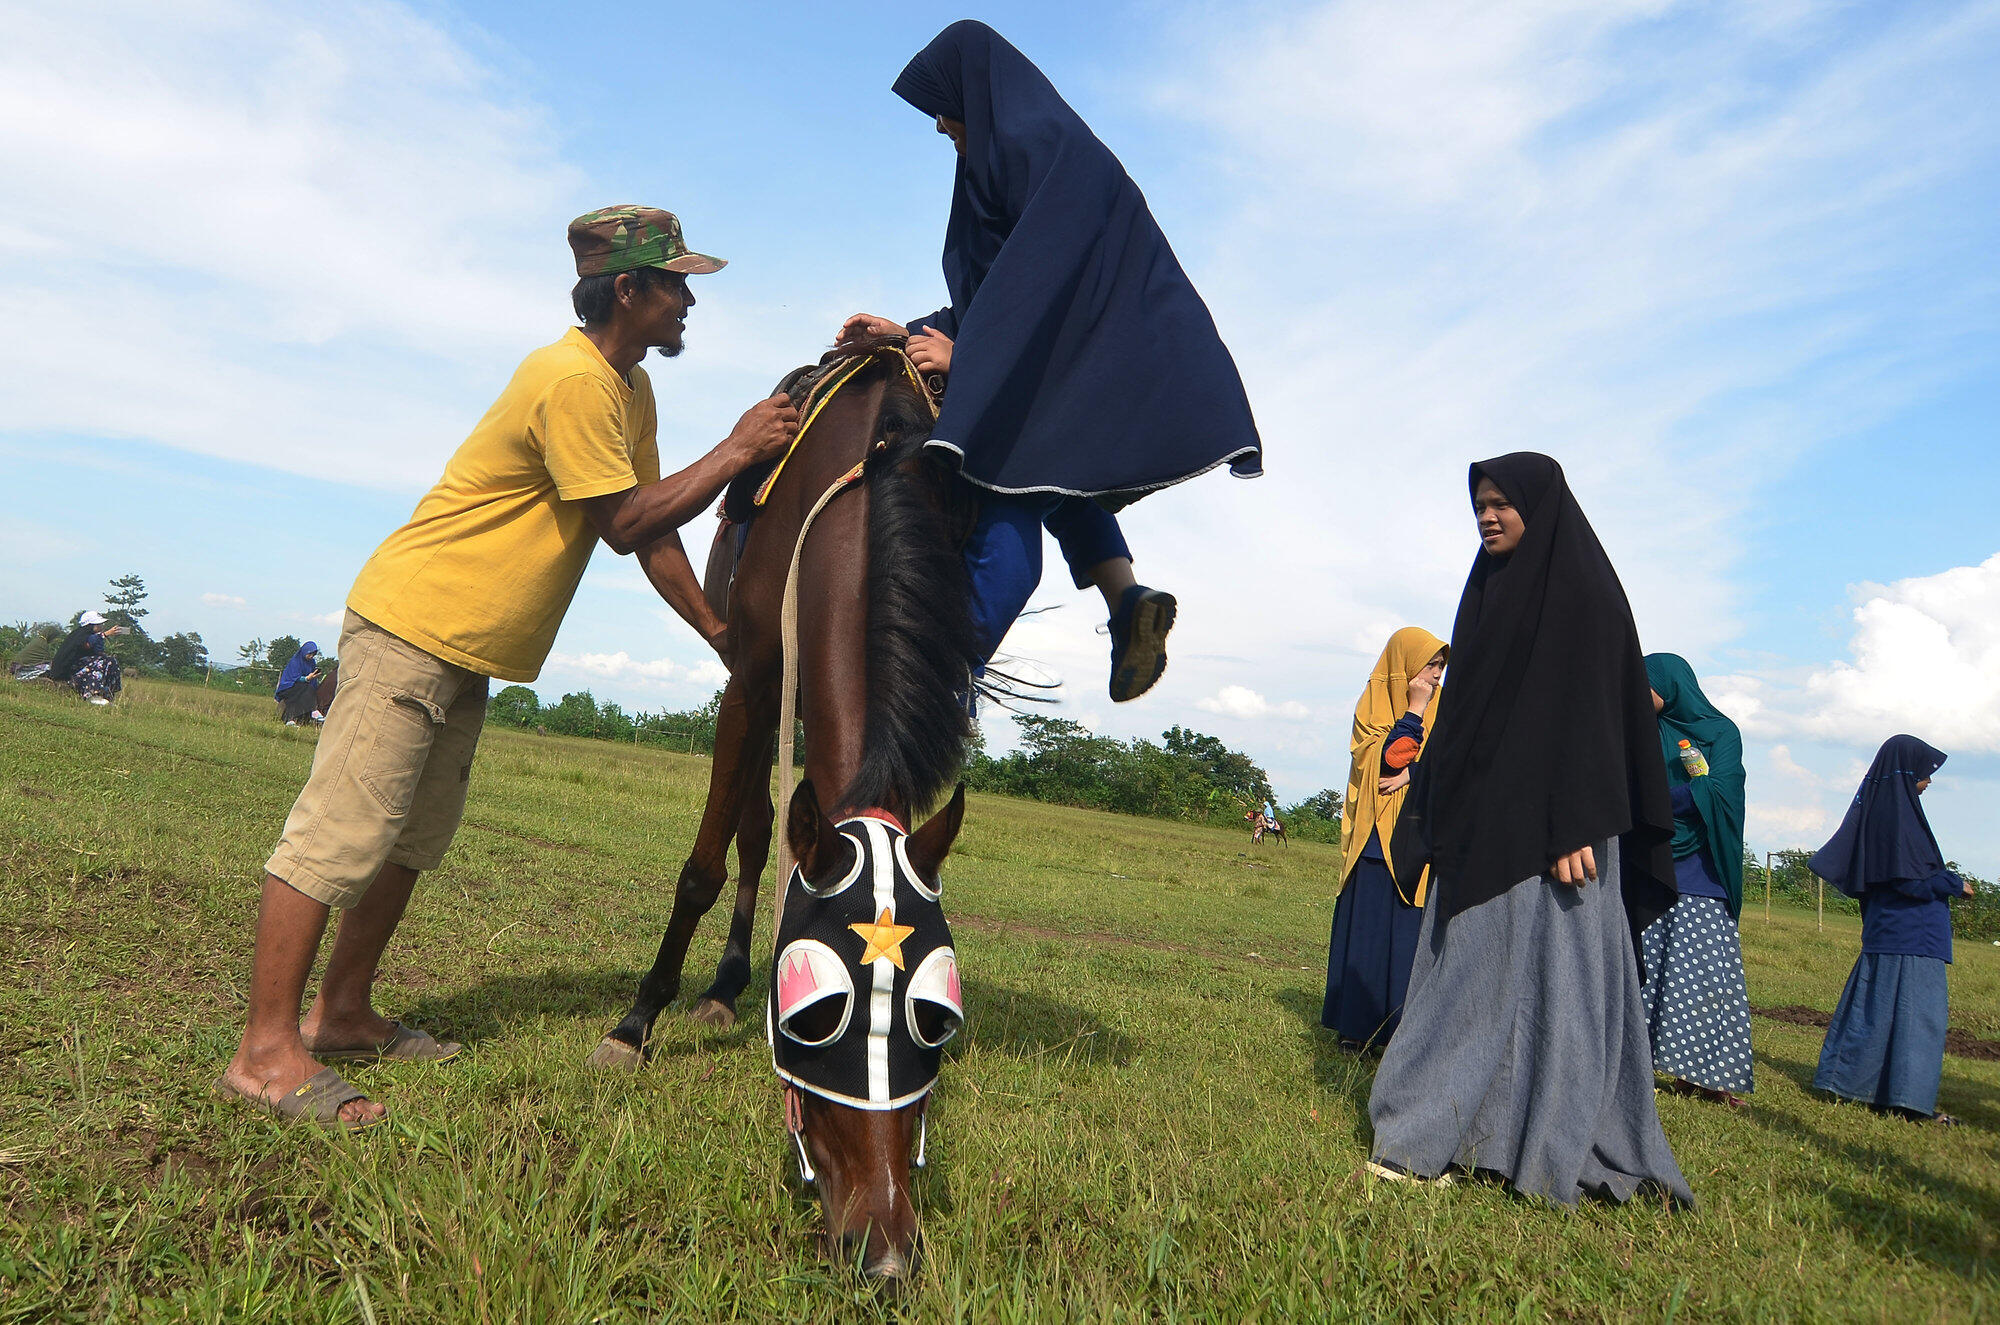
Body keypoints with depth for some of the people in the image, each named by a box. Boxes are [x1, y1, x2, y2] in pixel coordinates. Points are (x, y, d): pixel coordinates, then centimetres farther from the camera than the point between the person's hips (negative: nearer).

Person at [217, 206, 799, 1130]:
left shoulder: (629, 386, 12)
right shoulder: (571, 380, -19)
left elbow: (653, 530, 13)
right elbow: (626, 524, -19)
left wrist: (719, 634, 10)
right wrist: (736, 452, -14)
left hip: (468, 648, 10)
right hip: (414, 626, -10)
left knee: (415, 837, 14)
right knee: (344, 828, -10)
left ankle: (342, 1016, 24)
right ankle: (267, 1050, -5)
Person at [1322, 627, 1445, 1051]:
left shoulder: (1441, 708, 14)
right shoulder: (1374, 702, 3)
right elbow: (1385, 760, -11)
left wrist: (1417, 772, -13)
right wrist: (1414, 710, -12)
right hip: (1377, 837, -3)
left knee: (1411, 933, -1)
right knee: (1367, 931, -2)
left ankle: (1401, 1028, 4)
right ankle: (1356, 1027, 5)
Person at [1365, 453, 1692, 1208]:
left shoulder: (1582, 593, -5)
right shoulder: (1493, 591, 17)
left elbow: (1592, 711, -13)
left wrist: (1575, 827, -21)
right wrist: (1435, 820, 17)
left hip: (1545, 824, -8)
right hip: (1480, 823, 8)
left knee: (1546, 972, -4)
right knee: (1466, 969, 7)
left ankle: (1555, 1152, 4)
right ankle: (1449, 1135, 13)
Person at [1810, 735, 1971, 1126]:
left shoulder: (1875, 807, 11)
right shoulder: (1899, 812, -16)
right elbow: (1910, 878, -20)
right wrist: (1956, 884, -3)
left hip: (1884, 931, 9)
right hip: (1912, 934, -9)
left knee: (1872, 1008, 13)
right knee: (1915, 1013, -6)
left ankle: (1845, 1080, 17)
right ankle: (1908, 1100, -4)